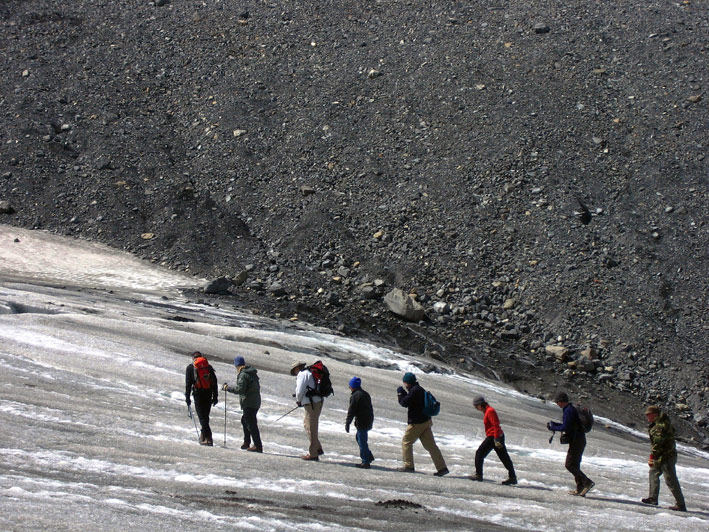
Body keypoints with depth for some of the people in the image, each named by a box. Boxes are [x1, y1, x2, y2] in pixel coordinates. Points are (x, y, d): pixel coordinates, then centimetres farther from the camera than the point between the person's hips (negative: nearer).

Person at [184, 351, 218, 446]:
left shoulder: (190, 367, 6)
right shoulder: (208, 366, 13)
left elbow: (188, 383, 1)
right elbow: (215, 382, 10)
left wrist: (187, 397, 3)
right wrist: (215, 396, 13)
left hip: (198, 393, -3)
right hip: (209, 394, 4)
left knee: (202, 416, -5)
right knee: (205, 415, 15)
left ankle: (208, 438, -16)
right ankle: (203, 436, 23)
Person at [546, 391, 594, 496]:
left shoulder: (569, 411, -17)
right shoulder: (572, 409, 16)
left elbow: (565, 427, -21)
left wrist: (553, 428, -7)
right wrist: (554, 424, 20)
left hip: (576, 442, -10)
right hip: (580, 440, 10)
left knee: (570, 465, -9)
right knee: (574, 465, 13)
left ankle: (587, 482, -14)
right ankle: (580, 488, 13)